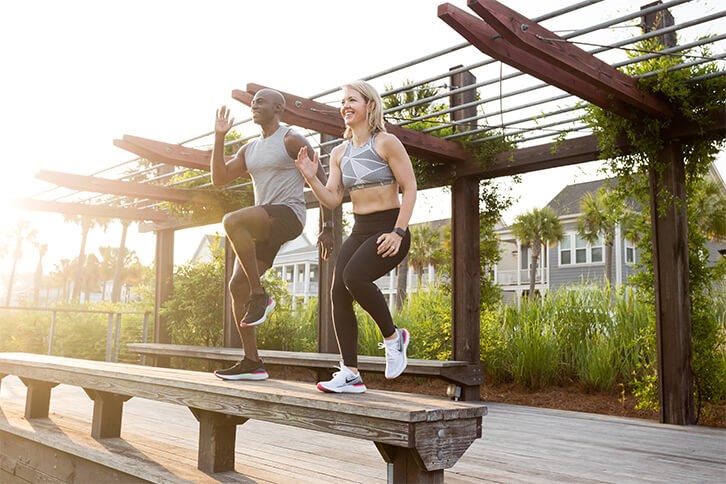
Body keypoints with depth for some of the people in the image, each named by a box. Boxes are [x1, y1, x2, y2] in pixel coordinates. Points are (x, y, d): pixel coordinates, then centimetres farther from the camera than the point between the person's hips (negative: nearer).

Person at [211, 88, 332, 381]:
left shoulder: (292, 140, -1)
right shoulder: (250, 150, 22)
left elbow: (322, 180, -3)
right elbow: (219, 178, 16)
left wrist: (328, 228, -8)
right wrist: (219, 137, 9)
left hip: (288, 214, -8)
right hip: (263, 225, 8)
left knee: (232, 221, -34)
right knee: (237, 286, -3)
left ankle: (260, 295, -23)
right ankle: (252, 363, 1)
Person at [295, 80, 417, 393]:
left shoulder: (386, 143, -6)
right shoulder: (339, 153, 12)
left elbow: (409, 188, -9)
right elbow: (332, 200, 10)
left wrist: (398, 232, -18)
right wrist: (310, 178, -8)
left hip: (388, 229, -6)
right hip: (359, 231, 7)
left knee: (354, 276, -29)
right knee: (338, 291, -9)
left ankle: (392, 337, -5)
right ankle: (350, 373, -4)